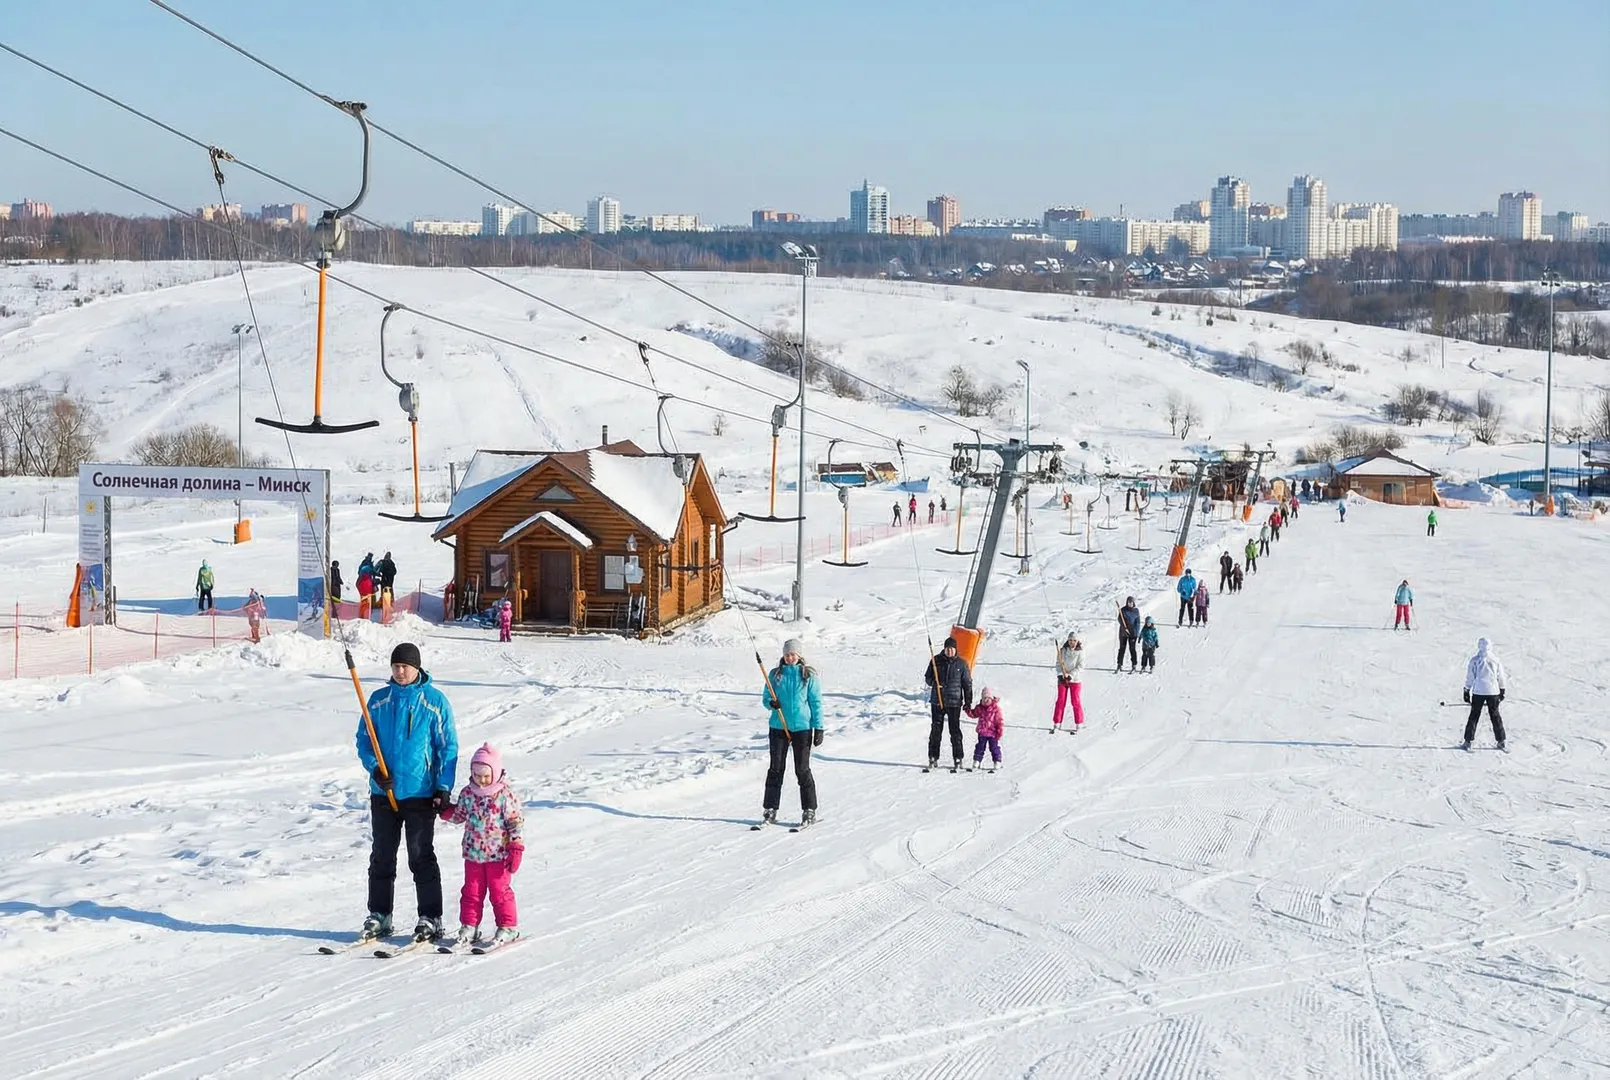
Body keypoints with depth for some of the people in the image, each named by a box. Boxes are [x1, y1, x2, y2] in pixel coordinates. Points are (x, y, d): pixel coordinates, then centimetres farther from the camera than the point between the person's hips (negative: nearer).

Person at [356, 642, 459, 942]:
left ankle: (430, 918, 7)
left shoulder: (435, 701, -3)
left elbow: (448, 746, -1)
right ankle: (379, 915, 19)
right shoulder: (379, 700, 6)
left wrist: (444, 788, -8)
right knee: (382, 857, 10)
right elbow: (363, 740, 9)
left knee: (421, 857, 1)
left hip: (420, 793, -3)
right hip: (383, 793, 3)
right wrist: (374, 767, -9)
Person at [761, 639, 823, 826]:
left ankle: (809, 811, 8)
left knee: (802, 770, 1)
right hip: (779, 726, 2)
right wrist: (771, 703, -13)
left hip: (802, 727, -2)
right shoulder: (775, 675, 6)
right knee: (776, 768, 3)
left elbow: (816, 703, 0)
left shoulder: (809, 676, -1)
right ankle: (770, 810, 9)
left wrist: (819, 728, -4)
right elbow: (766, 698, 11)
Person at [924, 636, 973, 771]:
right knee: (936, 730, 2)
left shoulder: (961, 664, 2)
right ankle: (933, 758, 9)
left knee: (955, 731, -1)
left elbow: (967, 683, 6)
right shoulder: (936, 661, 4)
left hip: (954, 702, -1)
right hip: (937, 701, 1)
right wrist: (933, 682, -12)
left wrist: (968, 702, 3)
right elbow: (927, 677, 11)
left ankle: (958, 759, 5)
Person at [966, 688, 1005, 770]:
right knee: (979, 748, 10)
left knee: (994, 748, 2)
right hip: (982, 733, 4)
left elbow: (1000, 721, -10)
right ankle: (976, 762, 18)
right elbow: (974, 714, 15)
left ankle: (997, 763, 10)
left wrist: (999, 731, -12)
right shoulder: (979, 708, 1)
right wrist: (968, 711, -5)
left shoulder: (996, 709, -12)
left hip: (992, 733, -4)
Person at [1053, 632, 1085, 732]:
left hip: (1075, 680, -2)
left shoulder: (1080, 652, -8)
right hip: (1062, 679, 2)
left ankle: (1078, 723, 14)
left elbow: (1080, 667, -12)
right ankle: (1056, 723, 9)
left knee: (1076, 701, 3)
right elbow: (1058, 664, 1)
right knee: (1060, 701, 4)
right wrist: (1060, 675, -15)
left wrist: (1070, 675, -20)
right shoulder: (1063, 651, -1)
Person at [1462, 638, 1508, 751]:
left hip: (1478, 692, -1)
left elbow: (1469, 677, -3)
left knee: (1474, 715, 7)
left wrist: (1466, 692, 4)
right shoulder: (1495, 660, -1)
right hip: (1493, 692, 1)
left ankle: (1468, 741, 4)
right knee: (1495, 716, 11)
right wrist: (1502, 691, 18)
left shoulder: (1474, 660, -6)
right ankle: (1500, 741, 11)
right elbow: (1501, 678, 6)